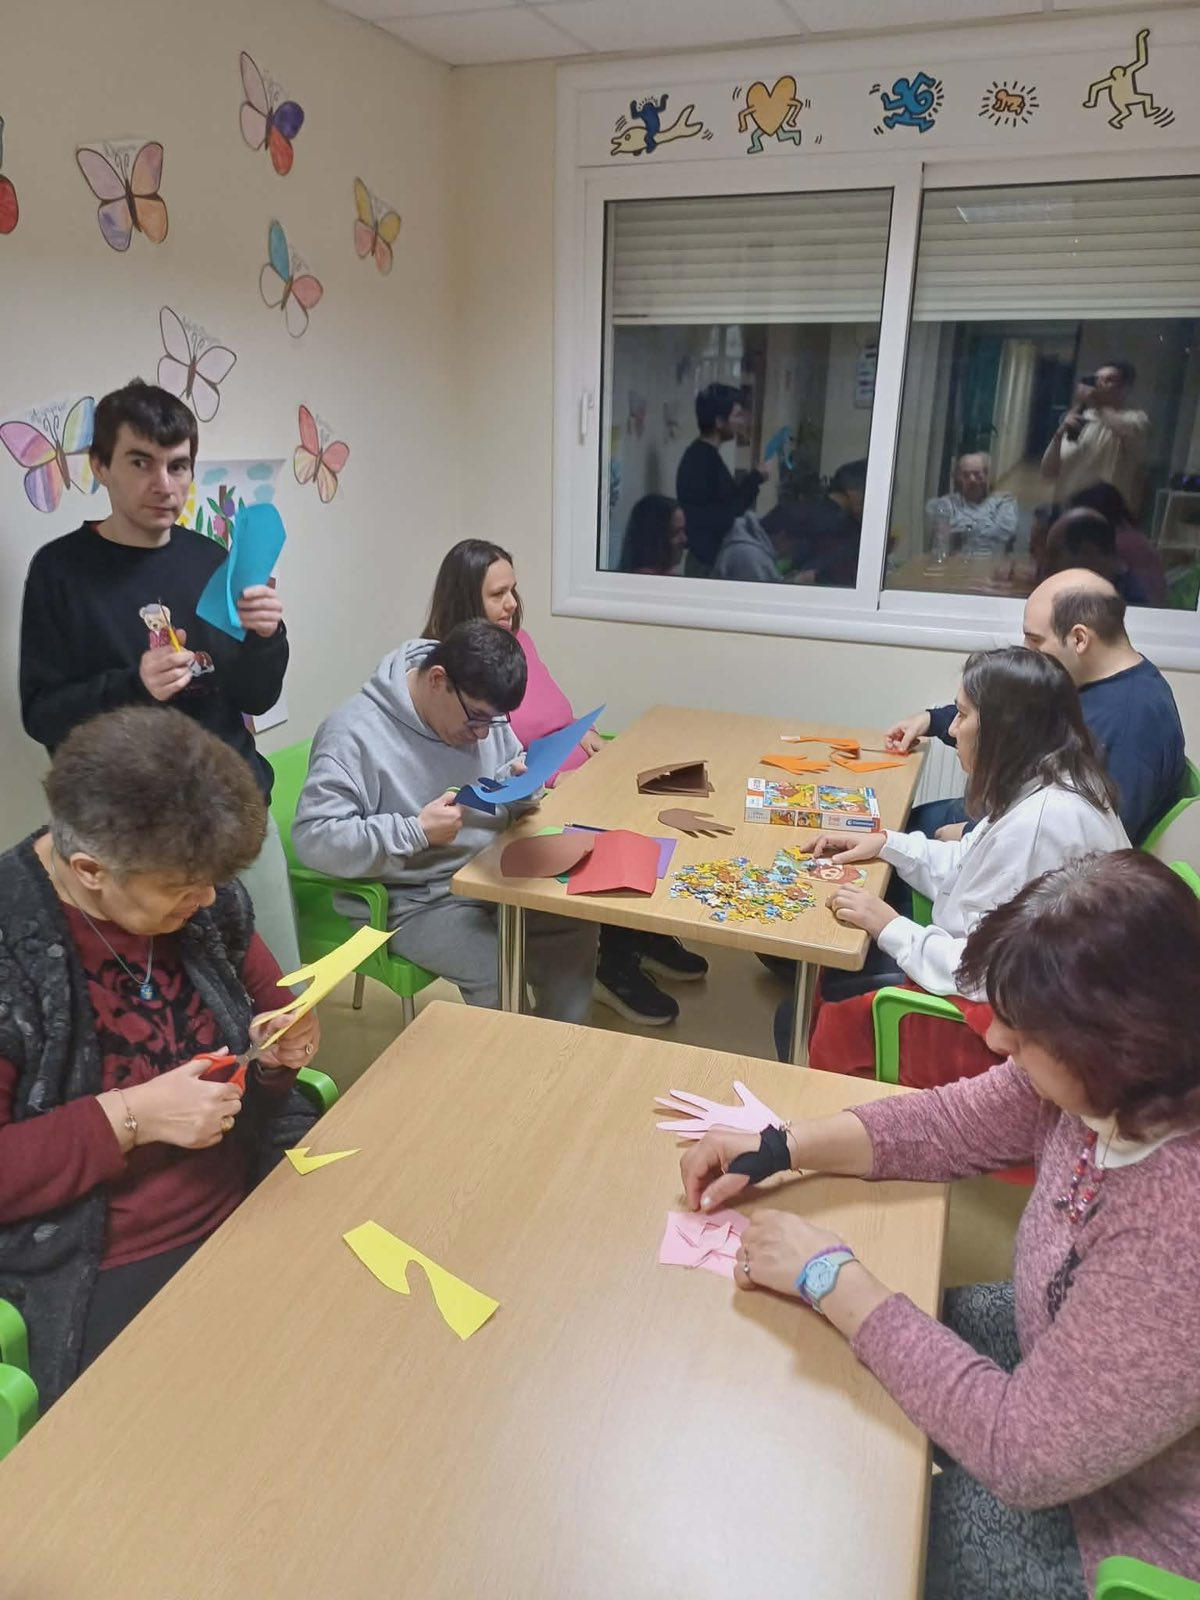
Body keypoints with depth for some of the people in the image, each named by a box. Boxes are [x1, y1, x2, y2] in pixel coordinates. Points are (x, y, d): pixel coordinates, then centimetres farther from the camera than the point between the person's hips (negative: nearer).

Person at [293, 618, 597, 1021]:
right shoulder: (355, 733, -21)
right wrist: (417, 832, -29)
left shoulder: (481, 707, 1)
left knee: (579, 925, -6)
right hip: (415, 900, -7)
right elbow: (313, 838, -25)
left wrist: (519, 781, -10)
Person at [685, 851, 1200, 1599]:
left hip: (1123, 1518, -6)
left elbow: (1025, 1455, -33)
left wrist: (833, 1278, -27)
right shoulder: (1129, 1081, -17)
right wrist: (776, 1149, -10)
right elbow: (956, 1122, -2)